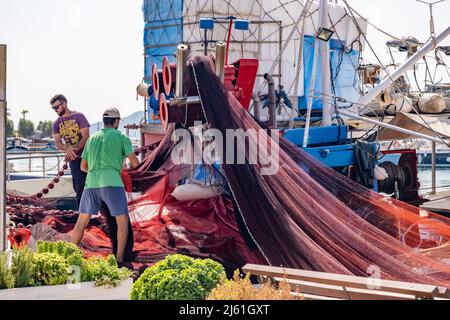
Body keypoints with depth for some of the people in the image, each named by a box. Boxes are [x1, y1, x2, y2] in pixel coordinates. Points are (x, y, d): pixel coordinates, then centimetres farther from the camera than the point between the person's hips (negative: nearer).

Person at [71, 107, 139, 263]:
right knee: (123, 222, 3)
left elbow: (83, 166, 25)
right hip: (112, 183, -4)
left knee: (81, 222, 12)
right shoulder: (122, 137, 9)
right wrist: (131, 165, 29)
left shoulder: (92, 138, 22)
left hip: (91, 183, 4)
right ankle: (119, 260, -4)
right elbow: (135, 163, 5)